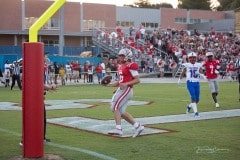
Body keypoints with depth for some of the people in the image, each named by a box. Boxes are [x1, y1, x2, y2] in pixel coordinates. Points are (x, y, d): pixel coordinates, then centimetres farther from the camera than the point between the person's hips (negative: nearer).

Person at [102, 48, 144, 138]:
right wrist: (109, 85, 14)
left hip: (126, 90, -10)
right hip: (121, 89, 10)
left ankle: (118, 129, -10)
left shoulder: (130, 66, -11)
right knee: (121, 111, 8)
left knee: (115, 107, -13)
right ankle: (138, 126, 15)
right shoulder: (121, 67, 17)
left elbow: (137, 80, -14)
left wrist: (126, 84, -22)